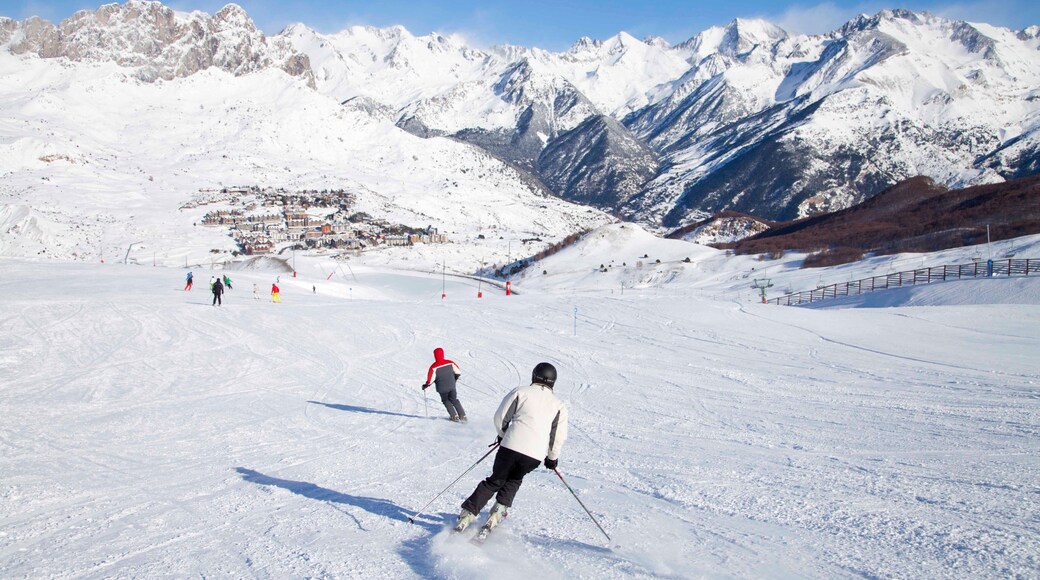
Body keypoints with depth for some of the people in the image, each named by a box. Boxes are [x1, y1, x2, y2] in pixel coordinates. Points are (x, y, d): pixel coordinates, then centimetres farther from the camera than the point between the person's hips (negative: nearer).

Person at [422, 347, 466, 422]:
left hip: (442, 388, -2)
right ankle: (463, 416, 16)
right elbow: (458, 372, 1)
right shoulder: (450, 363, -7)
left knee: (446, 401, 22)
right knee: (454, 400, 21)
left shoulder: (434, 367, -17)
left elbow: (430, 379, -16)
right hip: (452, 386, 2)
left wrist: (426, 385, 2)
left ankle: (454, 416, 16)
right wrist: (454, 379, 21)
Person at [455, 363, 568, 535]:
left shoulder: (520, 392, 8)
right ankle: (499, 510, 11)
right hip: (535, 455, 1)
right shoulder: (559, 405, 13)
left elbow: (500, 417, 8)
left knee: (495, 480, 16)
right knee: (514, 480, 27)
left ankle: (468, 514, 10)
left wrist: (503, 435, 26)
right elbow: (559, 436, 10)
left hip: (511, 446, -1)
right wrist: (553, 457, 25)